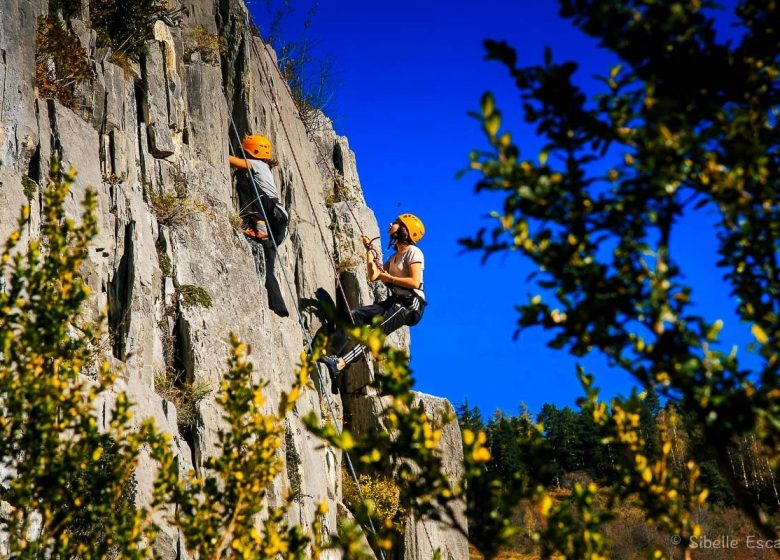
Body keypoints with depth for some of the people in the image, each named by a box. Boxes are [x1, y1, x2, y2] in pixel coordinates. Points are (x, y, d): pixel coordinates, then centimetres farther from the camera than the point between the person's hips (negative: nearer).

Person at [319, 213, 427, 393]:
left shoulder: (413, 252, -3)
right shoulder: (394, 257, 24)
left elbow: (415, 282, -15)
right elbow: (373, 275, 16)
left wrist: (389, 278, -6)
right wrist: (370, 250, 15)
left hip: (411, 304, -9)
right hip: (394, 301, 9)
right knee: (355, 316, -12)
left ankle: (339, 365, -42)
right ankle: (335, 356, -26)